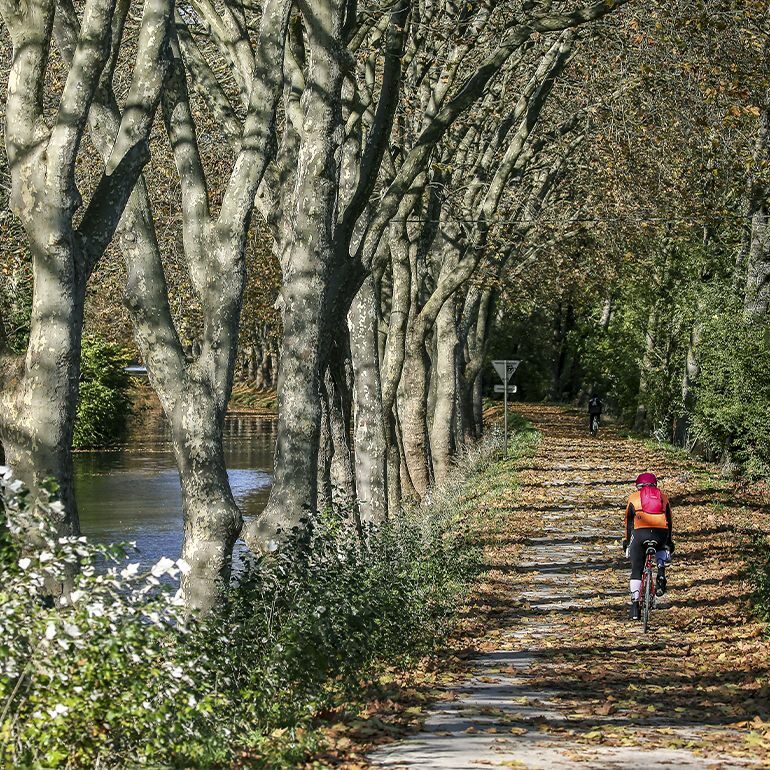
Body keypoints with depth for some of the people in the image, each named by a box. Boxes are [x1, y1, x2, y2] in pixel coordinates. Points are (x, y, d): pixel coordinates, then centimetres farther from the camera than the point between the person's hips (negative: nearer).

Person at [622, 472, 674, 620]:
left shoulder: (634, 497, 21)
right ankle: (661, 574, 9)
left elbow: (629, 521, 23)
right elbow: (669, 521, 29)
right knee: (662, 550, 36)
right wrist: (669, 541, 38)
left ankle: (635, 604, -1)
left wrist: (627, 541, 32)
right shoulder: (663, 497, 25)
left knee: (636, 570, 8)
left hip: (640, 533, -1)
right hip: (661, 533, 2)